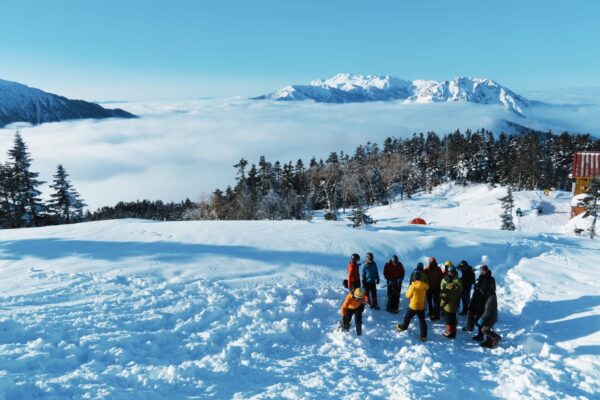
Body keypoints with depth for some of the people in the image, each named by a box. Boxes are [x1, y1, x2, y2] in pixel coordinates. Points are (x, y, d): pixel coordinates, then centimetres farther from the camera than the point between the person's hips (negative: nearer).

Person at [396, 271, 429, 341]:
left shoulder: (413, 286, -21)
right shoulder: (425, 286, -8)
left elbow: (408, 295, -9)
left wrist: (408, 291, 9)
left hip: (413, 306, -3)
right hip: (422, 306, 3)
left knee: (407, 318, 19)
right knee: (422, 321, 10)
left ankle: (402, 327, 40)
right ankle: (423, 336, 10)